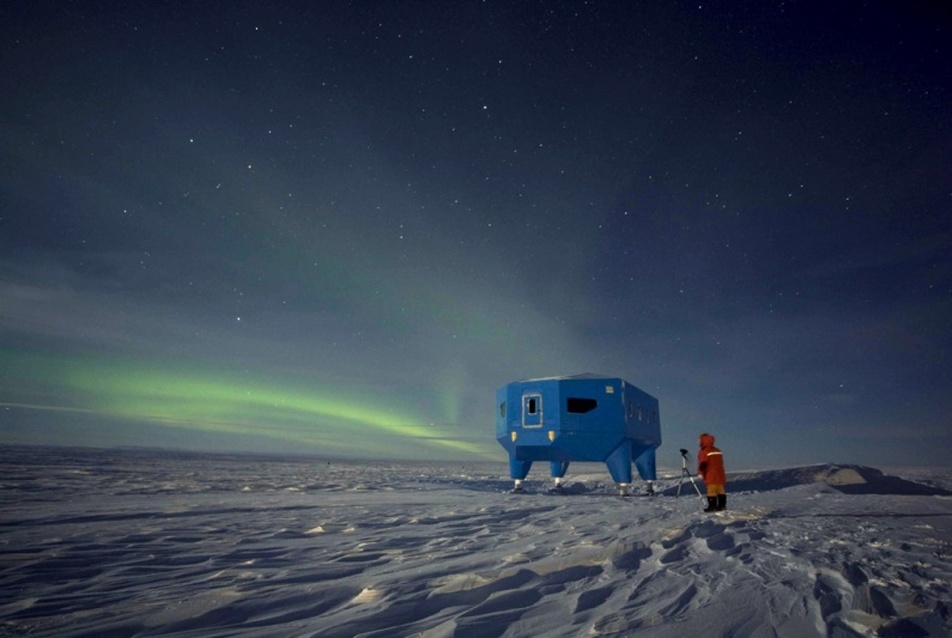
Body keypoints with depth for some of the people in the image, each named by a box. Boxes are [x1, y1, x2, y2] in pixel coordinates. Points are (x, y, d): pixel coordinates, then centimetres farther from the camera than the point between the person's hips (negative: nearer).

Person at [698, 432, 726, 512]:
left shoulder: (704, 452, -10)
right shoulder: (718, 451, 15)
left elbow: (702, 464, -13)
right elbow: (721, 463, 21)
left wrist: (700, 473, -3)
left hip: (711, 476, -8)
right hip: (720, 475, 8)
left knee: (711, 491, -7)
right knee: (721, 490, 11)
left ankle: (712, 506, -8)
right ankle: (722, 505, 14)